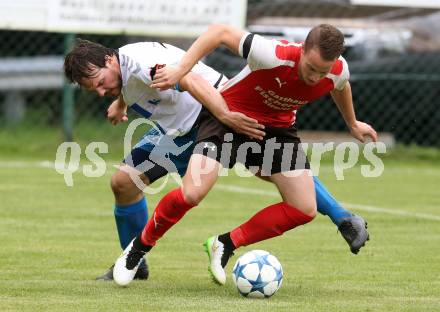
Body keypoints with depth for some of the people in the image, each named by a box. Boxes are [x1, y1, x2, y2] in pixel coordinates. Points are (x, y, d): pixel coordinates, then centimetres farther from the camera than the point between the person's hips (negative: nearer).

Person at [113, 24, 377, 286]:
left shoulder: (338, 71, -20)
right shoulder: (275, 56, -36)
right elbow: (221, 32, -25)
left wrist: (352, 124, 26)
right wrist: (180, 70, -30)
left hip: (277, 126, 5)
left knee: (305, 209, -6)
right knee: (192, 194, -23)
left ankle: (226, 244, 9)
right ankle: (140, 246, 3)